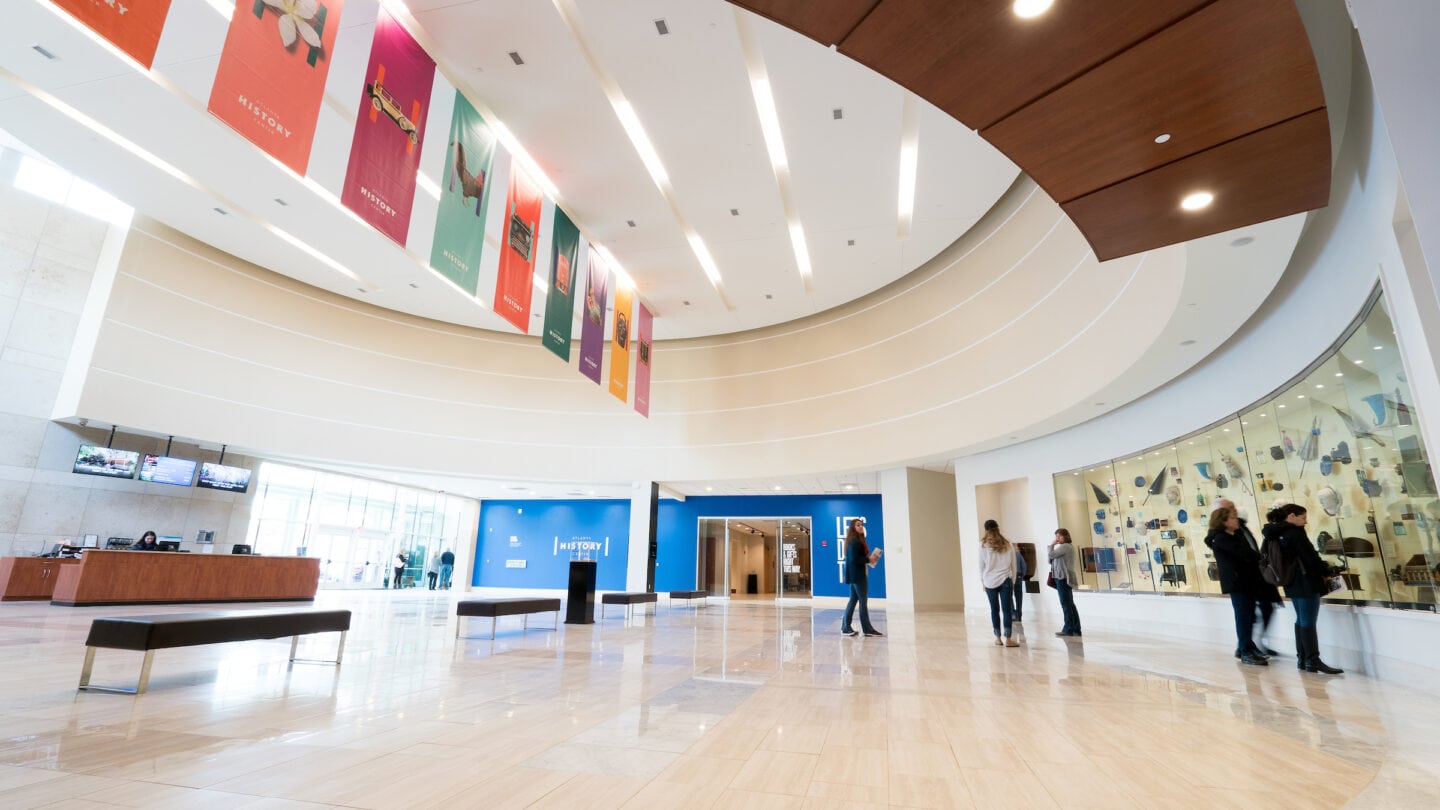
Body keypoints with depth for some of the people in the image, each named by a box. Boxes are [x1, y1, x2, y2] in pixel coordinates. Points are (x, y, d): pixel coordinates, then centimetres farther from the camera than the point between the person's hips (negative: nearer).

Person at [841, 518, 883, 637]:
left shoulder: (857, 540, 15)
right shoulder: (854, 541, -16)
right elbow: (854, 559, -23)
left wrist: (868, 558, 1)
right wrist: (868, 559, -14)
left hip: (855, 575, 10)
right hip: (857, 575, -10)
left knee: (853, 600, 13)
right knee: (863, 601, -3)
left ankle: (846, 627, 16)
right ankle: (868, 629, 4)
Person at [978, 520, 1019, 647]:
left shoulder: (983, 545, 1)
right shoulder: (1007, 545, 6)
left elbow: (981, 565, 3)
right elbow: (1013, 565, 9)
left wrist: (982, 581, 11)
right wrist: (1013, 582, 16)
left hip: (990, 581, 0)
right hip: (1005, 580, 0)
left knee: (994, 609, 7)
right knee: (1007, 609, -1)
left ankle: (998, 638, 11)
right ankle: (1008, 639, -4)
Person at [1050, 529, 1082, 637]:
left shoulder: (1065, 546, -13)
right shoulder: (1068, 547, 21)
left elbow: (1051, 555, -17)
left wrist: (1051, 545, -6)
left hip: (1063, 578, -10)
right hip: (1064, 578, 10)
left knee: (1066, 604, -7)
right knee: (1070, 604, 13)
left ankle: (1068, 629, -4)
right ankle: (1076, 629, 17)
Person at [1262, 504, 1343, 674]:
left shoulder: (1274, 535, 9)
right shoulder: (1295, 533, -15)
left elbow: (1263, 555, 12)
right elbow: (1311, 556, -15)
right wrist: (1326, 571, 2)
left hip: (1291, 583, 8)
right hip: (1306, 582, -8)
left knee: (1301, 620, 14)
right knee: (1308, 622, -5)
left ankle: (1302, 659, 18)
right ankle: (1313, 661, -4)